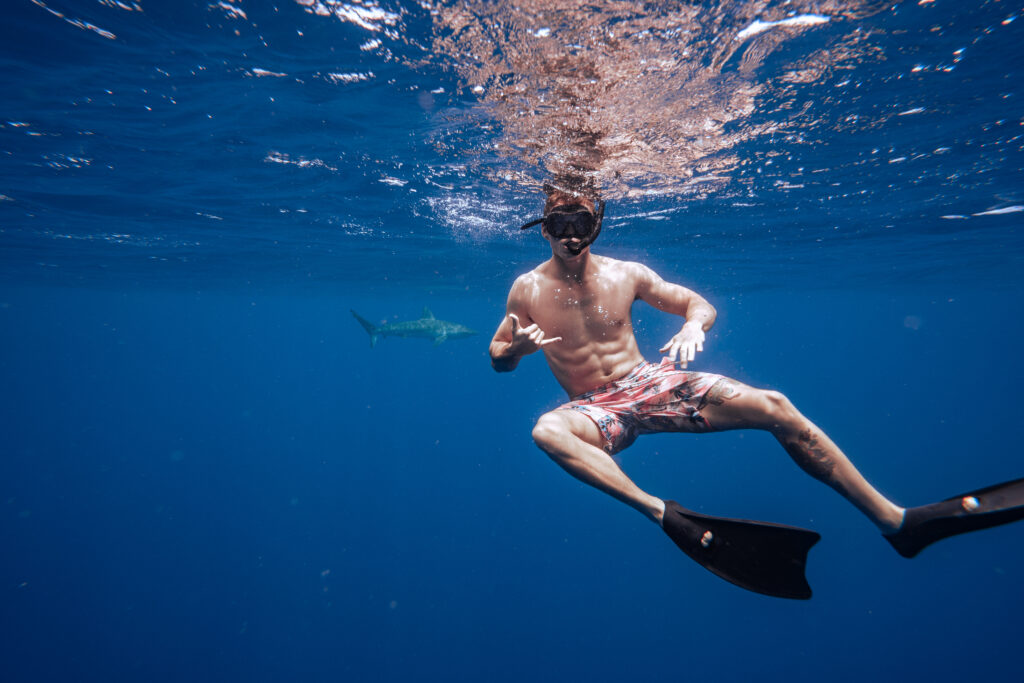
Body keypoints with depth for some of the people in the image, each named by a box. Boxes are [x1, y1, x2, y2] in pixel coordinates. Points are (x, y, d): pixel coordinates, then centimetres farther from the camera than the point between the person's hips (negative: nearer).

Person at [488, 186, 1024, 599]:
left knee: (773, 407, -14)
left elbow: (699, 303, 9)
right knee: (547, 431, -38)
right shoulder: (528, 290, -4)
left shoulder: (626, 274, 0)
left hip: (649, 383, 2)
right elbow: (497, 358, 4)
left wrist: (692, 326, -15)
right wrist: (516, 348, -20)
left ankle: (894, 520, -3)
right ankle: (665, 516, -40)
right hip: (596, 410, -1)